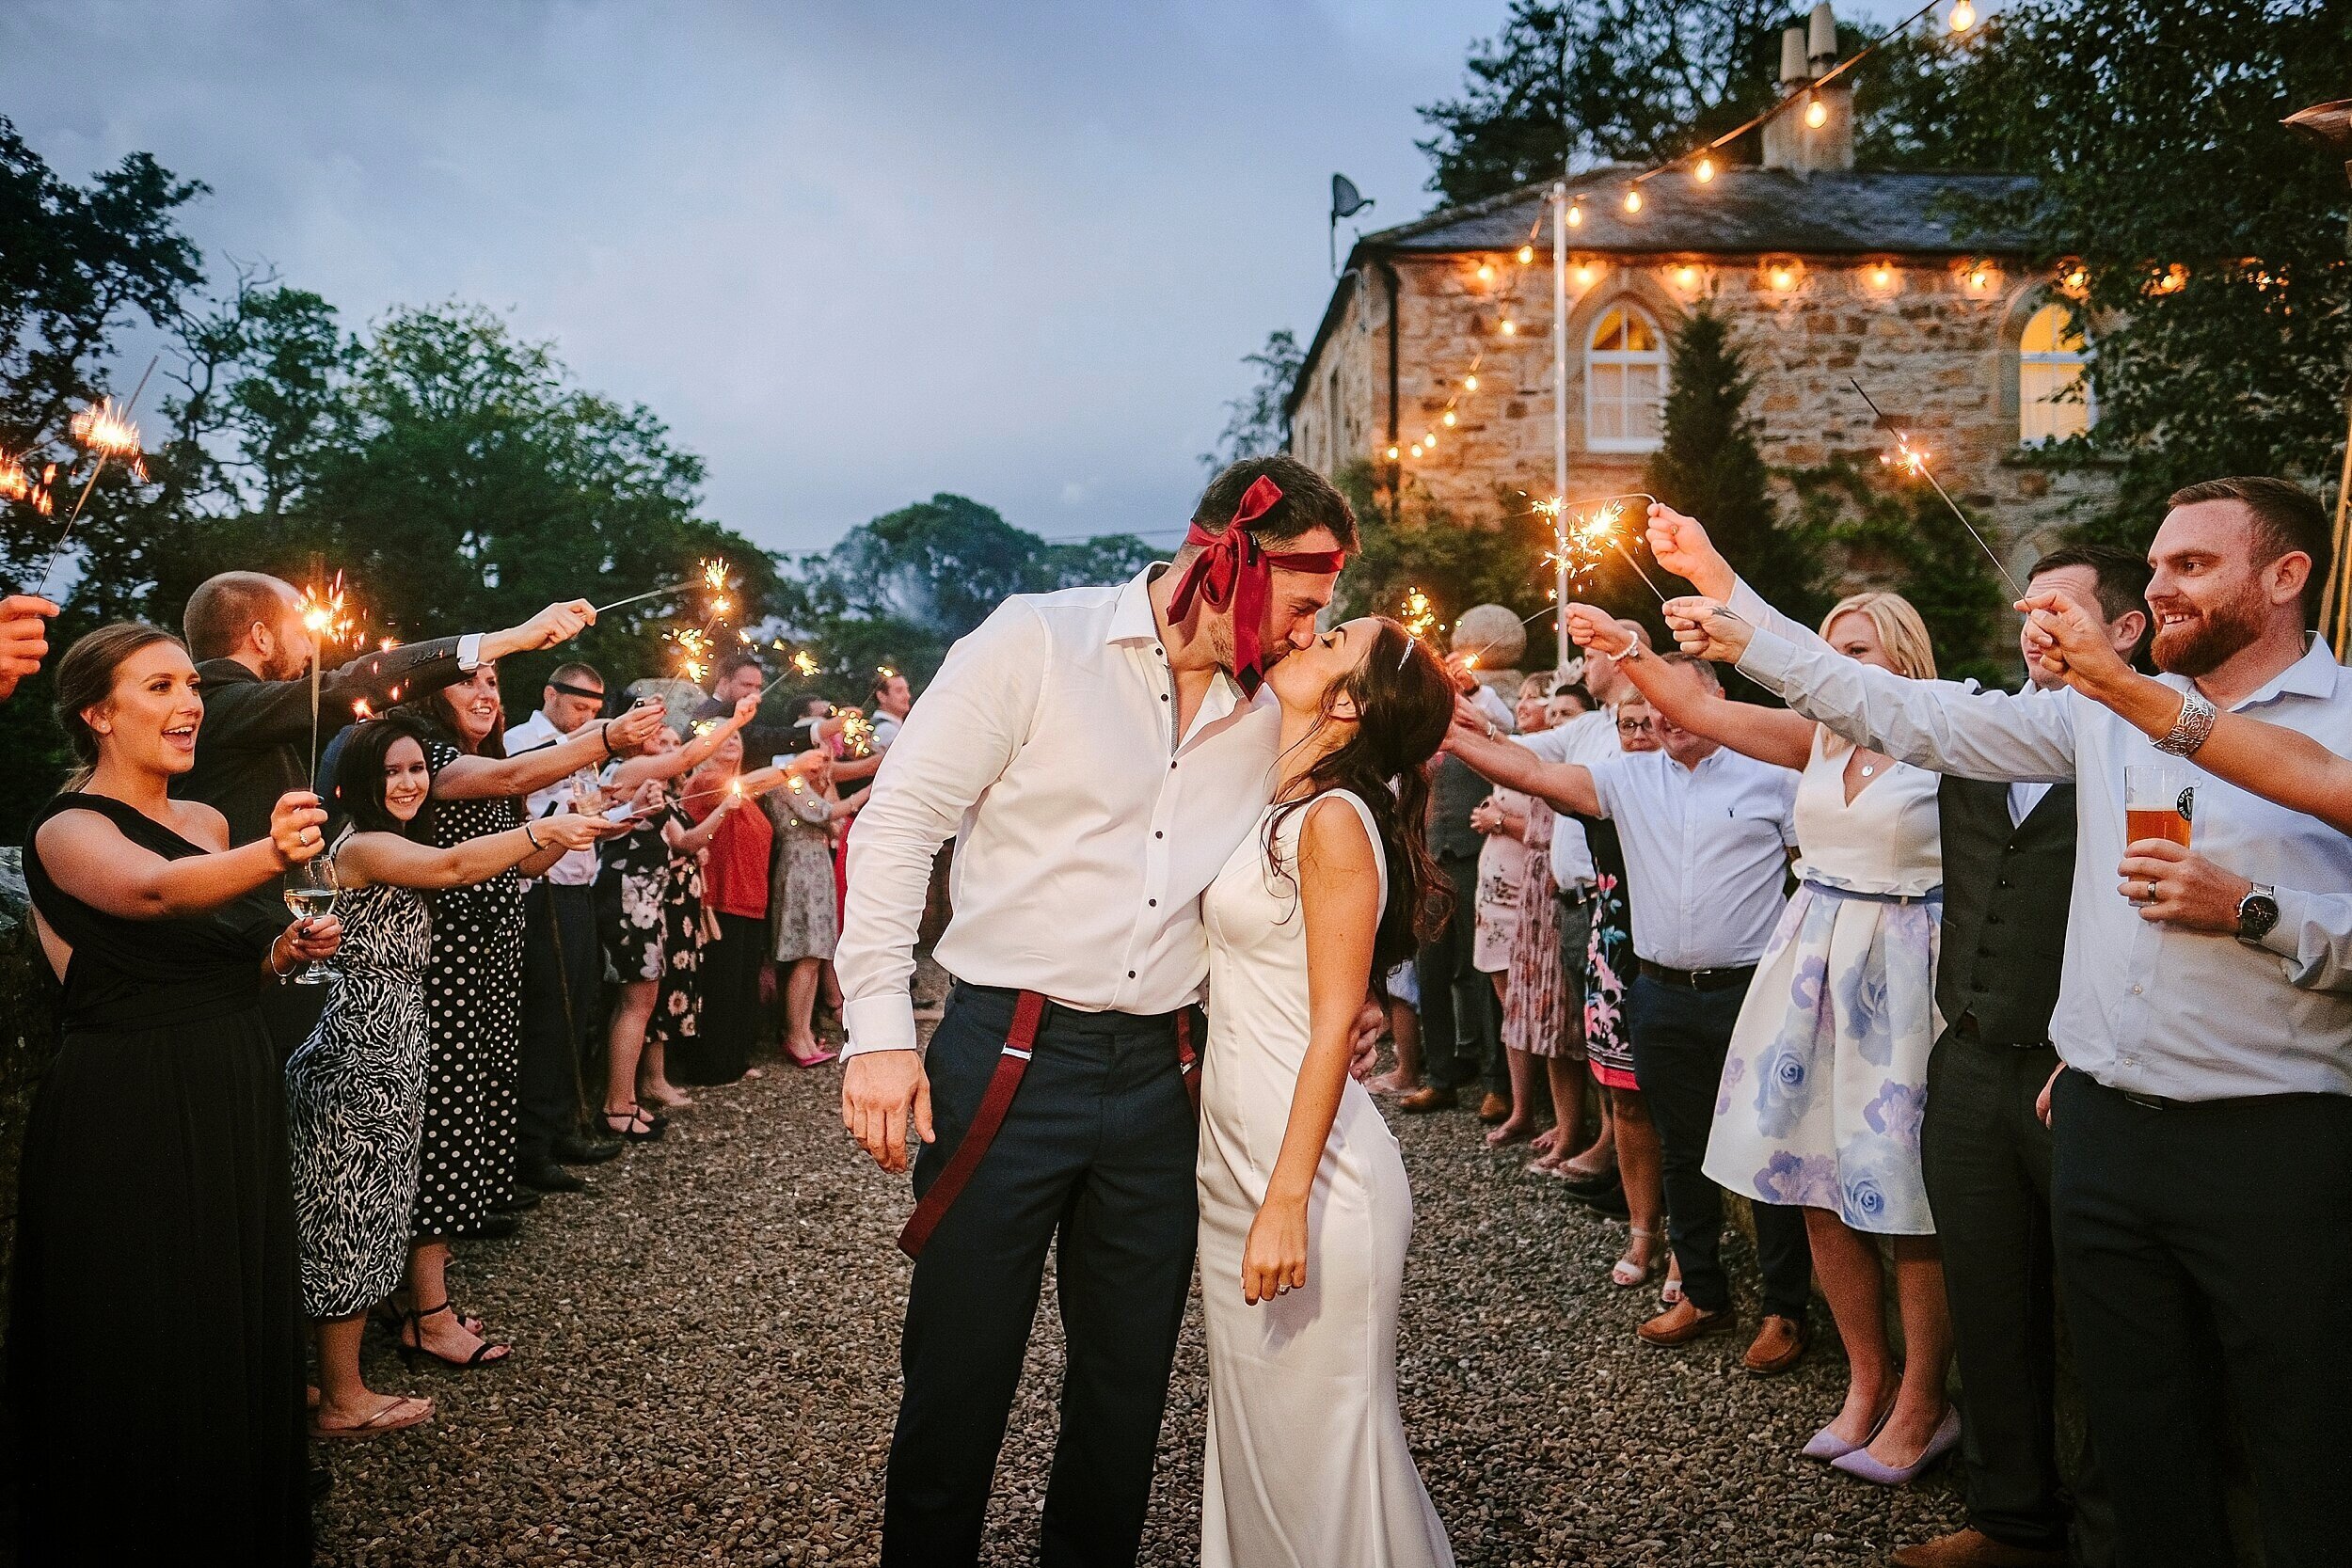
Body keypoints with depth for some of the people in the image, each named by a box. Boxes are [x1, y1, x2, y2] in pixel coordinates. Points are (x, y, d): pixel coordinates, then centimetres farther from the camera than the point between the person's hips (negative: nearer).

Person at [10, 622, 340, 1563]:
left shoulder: (208, 823, 10)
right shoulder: (68, 828, -12)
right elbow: (153, 890, -34)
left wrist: (283, 953, 0)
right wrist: (271, 857, -54)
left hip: (232, 1100, 7)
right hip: (125, 1117, -7)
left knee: (239, 1328, 16)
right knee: (137, 1349, 3)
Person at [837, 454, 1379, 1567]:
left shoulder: (1267, 713, 9)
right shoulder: (1039, 641, -6)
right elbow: (898, 821, -9)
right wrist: (881, 1030, -14)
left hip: (1156, 1080, 5)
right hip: (1006, 1058, -4)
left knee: (1129, 1387, 16)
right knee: (958, 1381, 6)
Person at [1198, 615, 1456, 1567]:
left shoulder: (1336, 820, -15)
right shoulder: (1272, 812, 11)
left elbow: (1335, 1022, -19)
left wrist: (1288, 1202, -21)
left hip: (1307, 1169, -9)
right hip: (1233, 1162, 9)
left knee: (1320, 1445, 5)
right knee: (1251, 1435, 20)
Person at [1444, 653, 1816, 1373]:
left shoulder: (1769, 776, -1)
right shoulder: (1630, 779, 7)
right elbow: (1535, 773, -2)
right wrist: (1456, 738, -14)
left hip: (1751, 990, -4)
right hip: (1662, 996, 4)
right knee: (1684, 1150, 15)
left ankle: (1786, 1309, 19)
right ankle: (1703, 1295, 30)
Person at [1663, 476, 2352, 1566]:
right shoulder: (2107, 712, 9)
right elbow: (1918, 719, 6)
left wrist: (2254, 911, -21)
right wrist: (1740, 629, 2)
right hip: (2102, 1132, 5)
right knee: (2138, 1437, 18)